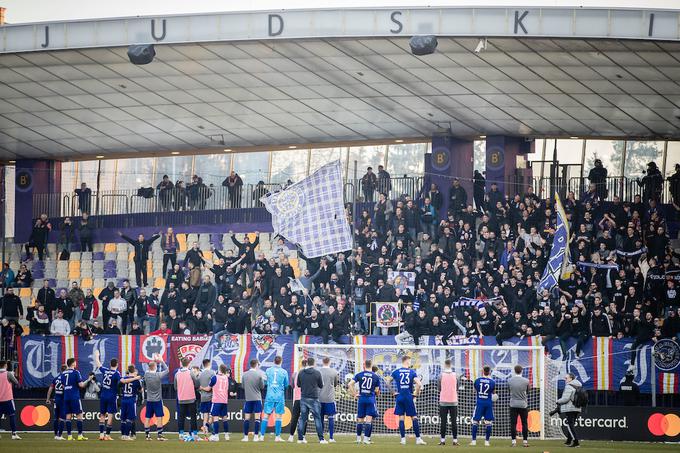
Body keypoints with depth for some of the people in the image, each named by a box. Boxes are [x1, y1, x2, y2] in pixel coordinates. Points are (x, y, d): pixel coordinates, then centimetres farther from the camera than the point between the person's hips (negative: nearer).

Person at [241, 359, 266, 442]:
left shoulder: (244, 375, 1)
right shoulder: (259, 375, -7)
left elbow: (243, 386, 10)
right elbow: (262, 387, -2)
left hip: (248, 398, 2)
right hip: (257, 398, -2)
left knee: (246, 418, 5)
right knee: (257, 418, 0)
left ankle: (245, 437, 3)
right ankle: (255, 436, -3)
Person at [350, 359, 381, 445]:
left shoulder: (359, 375, 1)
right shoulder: (376, 377, 0)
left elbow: (351, 384, -6)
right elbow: (377, 391, 2)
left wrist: (354, 394, 2)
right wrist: (377, 394, 25)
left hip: (361, 398, 2)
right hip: (371, 399, -2)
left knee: (360, 419, 11)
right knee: (369, 419, -2)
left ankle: (358, 438, 17)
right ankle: (366, 438, -8)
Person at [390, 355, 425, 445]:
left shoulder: (396, 372, 3)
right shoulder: (412, 372, -2)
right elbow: (419, 385, -11)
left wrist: (393, 392, 13)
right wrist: (416, 394, 2)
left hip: (399, 397, 1)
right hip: (409, 397, -1)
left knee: (401, 417, 5)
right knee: (414, 417, 4)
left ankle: (403, 439, 2)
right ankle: (418, 439, 2)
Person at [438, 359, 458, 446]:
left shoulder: (441, 375, -5)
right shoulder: (455, 375, -2)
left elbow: (439, 389, 1)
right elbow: (457, 389, 7)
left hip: (443, 401, -1)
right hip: (453, 401, 1)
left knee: (443, 421, 2)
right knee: (454, 421, 3)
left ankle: (442, 440, 0)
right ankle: (455, 440, 1)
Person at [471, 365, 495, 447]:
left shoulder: (477, 380, -3)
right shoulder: (492, 382, -6)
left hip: (479, 403, 0)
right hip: (488, 403, 0)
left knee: (475, 422, 6)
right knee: (488, 423, 5)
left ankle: (474, 441, 3)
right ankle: (487, 441, 4)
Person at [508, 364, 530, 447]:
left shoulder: (510, 380, -7)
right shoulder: (526, 381, -9)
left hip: (513, 404, 0)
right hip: (523, 404, 0)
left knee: (513, 423, 3)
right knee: (524, 423, 6)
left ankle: (514, 441, -1)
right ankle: (525, 441, 5)